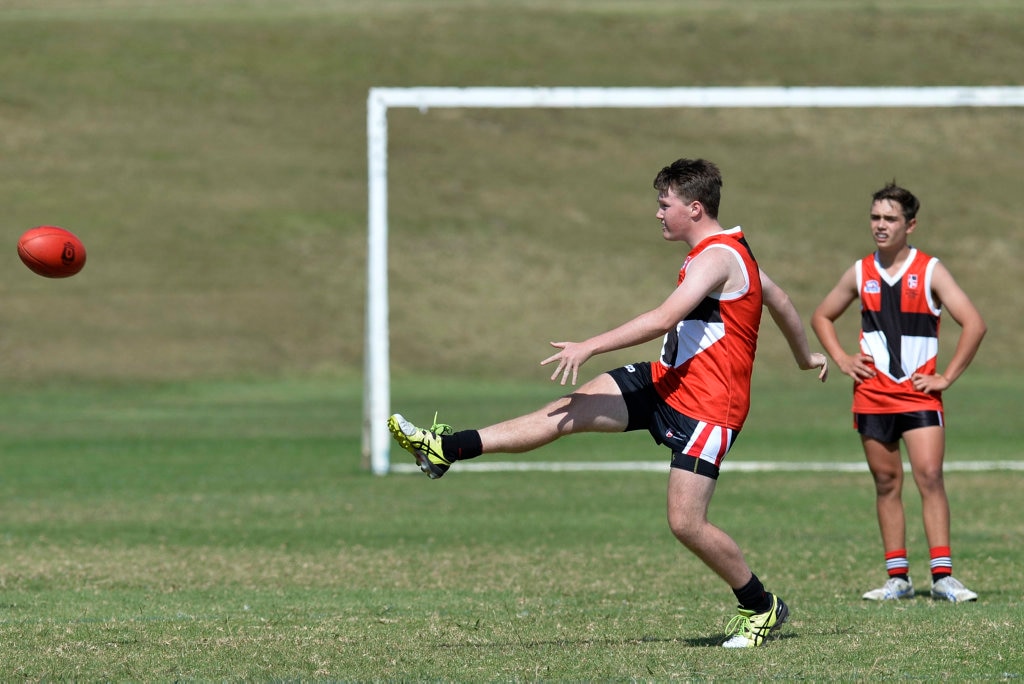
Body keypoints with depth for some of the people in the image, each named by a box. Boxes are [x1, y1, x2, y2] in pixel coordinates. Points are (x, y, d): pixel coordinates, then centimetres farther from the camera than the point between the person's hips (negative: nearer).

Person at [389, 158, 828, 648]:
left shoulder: (716, 258, -18)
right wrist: (805, 357, 43)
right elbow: (778, 300, 27)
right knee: (572, 410, -5)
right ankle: (446, 450, -12)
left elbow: (663, 319, -28)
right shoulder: (726, 250, 14)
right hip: (666, 382, 10)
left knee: (685, 523, -11)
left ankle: (762, 608, 9)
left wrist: (589, 347, -28)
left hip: (706, 406, -10)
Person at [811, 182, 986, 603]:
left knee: (929, 477, -13)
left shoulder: (930, 272, -4)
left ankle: (943, 576, -15)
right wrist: (842, 360, 7)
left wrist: (947, 377, -9)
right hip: (872, 395, 3)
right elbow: (822, 317, 22)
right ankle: (897, 578, 8)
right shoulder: (860, 273, 7)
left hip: (919, 395, -3)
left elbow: (974, 324, -8)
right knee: (886, 483, 4)